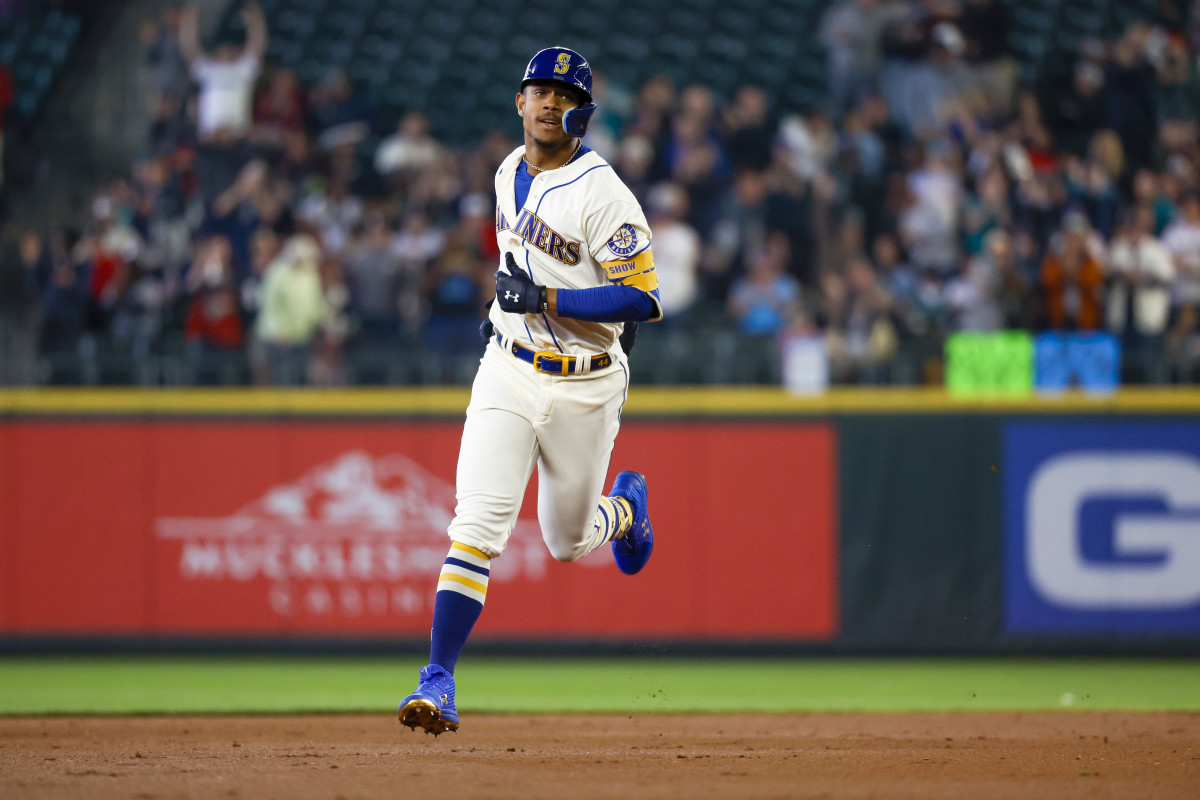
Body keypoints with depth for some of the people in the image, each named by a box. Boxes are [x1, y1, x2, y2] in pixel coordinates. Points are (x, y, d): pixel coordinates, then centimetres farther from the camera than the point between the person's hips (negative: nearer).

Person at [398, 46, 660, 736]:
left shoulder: (603, 194, -17)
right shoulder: (511, 174, 5)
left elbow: (644, 298, -21)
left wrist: (549, 300, -25)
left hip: (586, 388, -4)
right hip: (510, 373, 4)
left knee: (567, 541, 13)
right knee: (478, 524, -13)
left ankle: (626, 509, 49)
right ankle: (439, 680, -15)